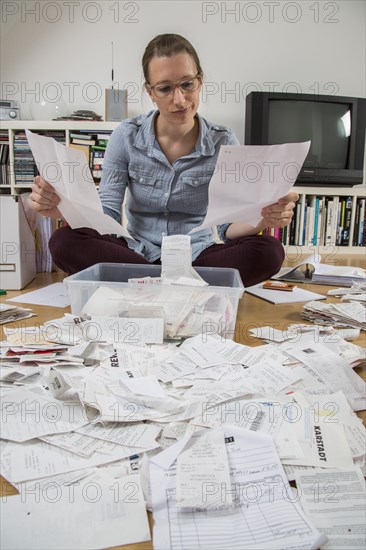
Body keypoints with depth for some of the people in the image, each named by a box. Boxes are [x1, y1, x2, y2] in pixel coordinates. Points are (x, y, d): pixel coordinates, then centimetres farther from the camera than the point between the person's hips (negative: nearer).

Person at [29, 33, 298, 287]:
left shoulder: (223, 143, -3)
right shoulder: (127, 136, -2)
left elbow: (229, 228, -7)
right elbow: (107, 215, -5)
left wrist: (261, 220, -29)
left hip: (197, 255, 0)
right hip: (136, 251, 1)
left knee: (268, 251, -28)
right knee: (64, 241, -27)